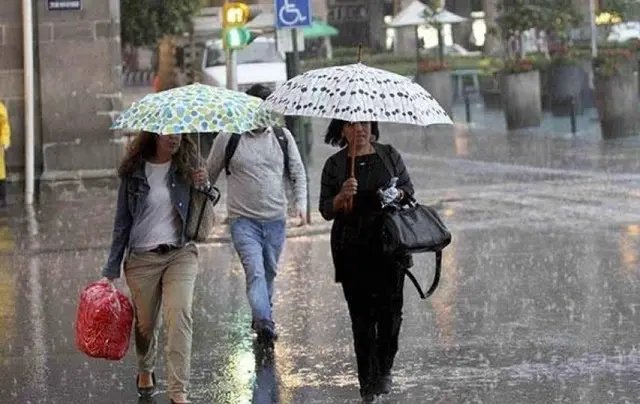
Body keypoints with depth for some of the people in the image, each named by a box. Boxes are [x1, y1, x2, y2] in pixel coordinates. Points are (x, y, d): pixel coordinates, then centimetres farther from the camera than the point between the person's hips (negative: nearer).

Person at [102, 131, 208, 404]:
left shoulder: (186, 167, 2)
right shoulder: (134, 172, -1)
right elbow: (123, 221, 4)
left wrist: (202, 187, -15)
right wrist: (111, 269, 4)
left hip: (181, 254, 0)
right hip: (142, 258, 0)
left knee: (179, 314, -17)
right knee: (146, 323, 10)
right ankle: (145, 372, 40)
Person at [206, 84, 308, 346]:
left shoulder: (282, 136, 7)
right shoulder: (228, 138, -2)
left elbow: (297, 172, 12)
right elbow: (209, 175, 9)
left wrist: (301, 202, -2)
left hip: (276, 219, 4)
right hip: (243, 219, -4)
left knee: (269, 272, 13)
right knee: (255, 270, -19)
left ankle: (261, 318, 31)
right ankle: (264, 324, -30)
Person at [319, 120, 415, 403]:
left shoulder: (389, 155, 7)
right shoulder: (334, 165, 3)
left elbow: (408, 188, 14)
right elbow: (325, 210, 3)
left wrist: (398, 194, -8)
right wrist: (342, 197, -17)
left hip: (389, 243, 1)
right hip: (352, 249, -1)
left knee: (391, 308, -4)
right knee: (362, 314, -2)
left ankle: (384, 370, 18)